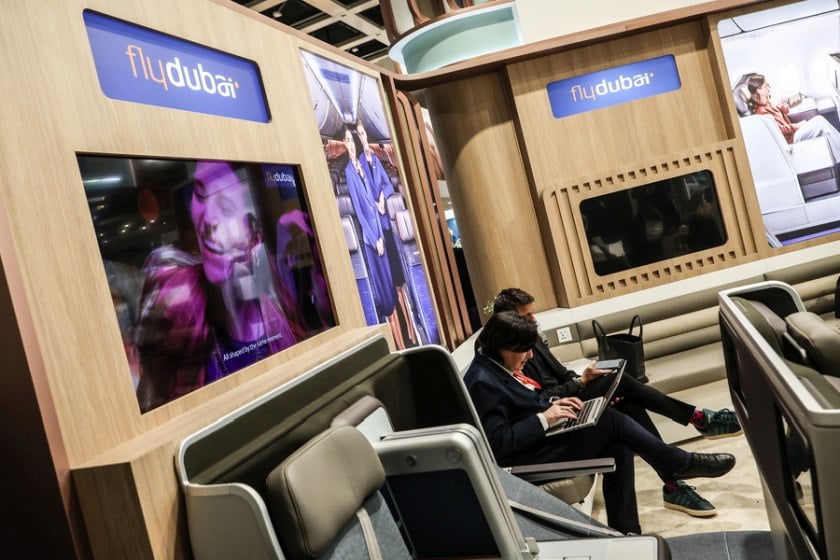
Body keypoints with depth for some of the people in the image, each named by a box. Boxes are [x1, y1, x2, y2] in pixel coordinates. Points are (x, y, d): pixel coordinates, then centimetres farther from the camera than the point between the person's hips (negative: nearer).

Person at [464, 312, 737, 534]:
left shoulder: (501, 367, 7)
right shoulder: (484, 383, -23)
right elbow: (498, 442, -27)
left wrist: (554, 403, 1)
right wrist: (544, 418, -25)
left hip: (543, 437, 10)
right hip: (527, 457, -10)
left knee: (619, 448, -6)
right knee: (610, 420, -16)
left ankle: (625, 532, 1)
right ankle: (681, 464, 4)